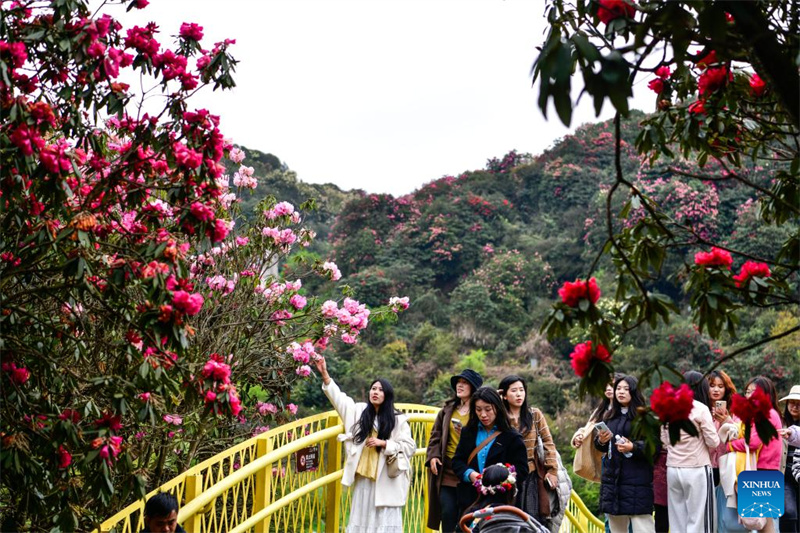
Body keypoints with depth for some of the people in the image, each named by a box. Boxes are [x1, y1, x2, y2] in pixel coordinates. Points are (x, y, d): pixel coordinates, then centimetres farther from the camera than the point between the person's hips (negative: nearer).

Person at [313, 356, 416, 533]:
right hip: (363, 476, 4)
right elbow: (339, 397, 5)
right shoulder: (360, 411, 8)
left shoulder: (398, 419, -3)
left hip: (386, 479, -4)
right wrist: (325, 374, -5)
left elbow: (409, 446, -5)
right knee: (362, 517, 10)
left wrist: (384, 443, -15)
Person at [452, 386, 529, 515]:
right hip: (469, 499, 3)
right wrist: (470, 474, -12)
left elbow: (522, 471, -4)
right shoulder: (468, 432, 12)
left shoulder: (512, 437, -1)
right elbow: (457, 461, 9)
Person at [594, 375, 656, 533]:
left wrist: (633, 447, -22)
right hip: (612, 477, 6)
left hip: (637, 479, -6)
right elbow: (600, 447, 18)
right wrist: (601, 441, -3)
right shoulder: (609, 416, 14)